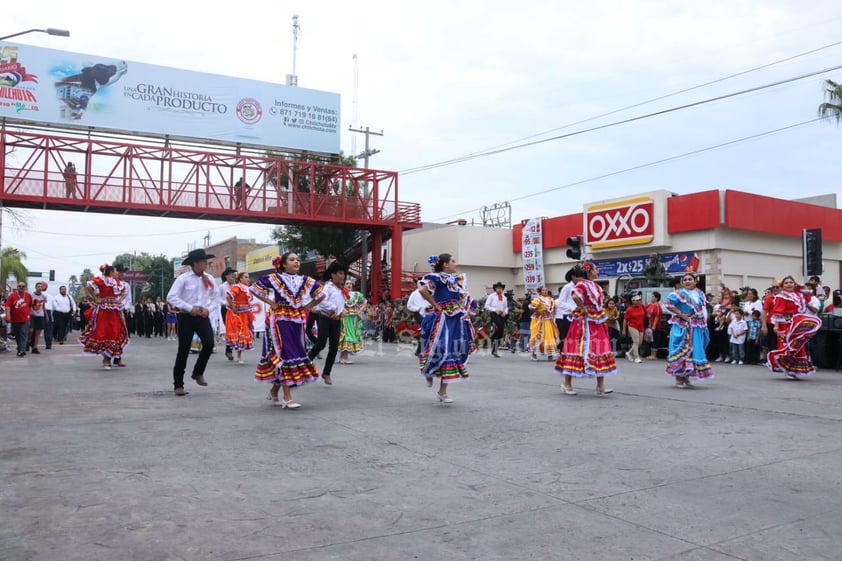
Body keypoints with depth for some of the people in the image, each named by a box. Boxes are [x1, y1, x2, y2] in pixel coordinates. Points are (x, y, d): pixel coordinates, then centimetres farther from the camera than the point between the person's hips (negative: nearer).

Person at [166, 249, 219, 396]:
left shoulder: (209, 279, 6)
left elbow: (216, 296, 13)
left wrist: (208, 308, -5)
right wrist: (190, 308, -17)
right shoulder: (183, 278, -8)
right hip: (186, 317, -4)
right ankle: (178, 385, 11)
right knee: (183, 350, 0)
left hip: (202, 316, 4)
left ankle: (198, 373, 10)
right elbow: (171, 297, -13)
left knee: (209, 343, -16)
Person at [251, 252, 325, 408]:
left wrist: (307, 307, 7)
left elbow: (321, 294, 16)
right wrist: (270, 302, -4)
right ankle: (287, 398, -9)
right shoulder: (274, 278, -3)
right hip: (280, 321, -5)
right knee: (285, 355, -10)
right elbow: (254, 289, 0)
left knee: (297, 353, 8)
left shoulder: (305, 280, 8)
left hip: (297, 321, 5)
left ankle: (274, 391, 26)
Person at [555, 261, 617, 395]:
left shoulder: (595, 286, 15)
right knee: (577, 350, -4)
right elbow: (574, 296, -32)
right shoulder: (582, 284, -13)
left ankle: (600, 386, 9)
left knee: (600, 351, 6)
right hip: (584, 322, -9)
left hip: (596, 323, 9)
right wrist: (583, 309, -21)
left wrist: (601, 315, 13)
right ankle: (567, 384, 5)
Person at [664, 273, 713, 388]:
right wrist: (681, 314, -17)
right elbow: (668, 304, -15)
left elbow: (703, 309, 21)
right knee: (681, 351, -5)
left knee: (694, 351, 8)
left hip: (696, 328, 6)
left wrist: (703, 321, 5)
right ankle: (678, 379, 1)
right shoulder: (679, 293, -7)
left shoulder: (700, 294, 12)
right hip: (682, 326, -6)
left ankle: (686, 377, 20)